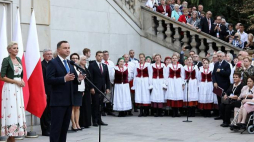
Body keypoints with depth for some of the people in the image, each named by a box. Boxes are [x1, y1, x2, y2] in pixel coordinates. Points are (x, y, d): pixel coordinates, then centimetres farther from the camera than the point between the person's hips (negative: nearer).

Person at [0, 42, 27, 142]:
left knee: (18, 111, 5)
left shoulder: (18, 60, 14)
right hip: (10, 88, -7)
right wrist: (16, 82, -13)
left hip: (18, 88, 7)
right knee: (11, 111, -7)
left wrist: (22, 82, 2)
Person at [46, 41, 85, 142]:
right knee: (56, 127, -6)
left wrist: (78, 79, -2)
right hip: (58, 101, -7)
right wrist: (64, 79, -26)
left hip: (68, 100, 7)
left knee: (65, 127, 10)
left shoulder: (70, 64, 17)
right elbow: (49, 79, -16)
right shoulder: (53, 63, -6)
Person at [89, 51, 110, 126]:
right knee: (95, 105, -3)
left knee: (100, 105, 6)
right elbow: (90, 77, -7)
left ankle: (99, 120, 11)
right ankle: (95, 121, 1)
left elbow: (107, 78, 15)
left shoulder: (105, 66, 16)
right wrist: (91, 88, -14)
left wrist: (107, 87, 7)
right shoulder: (92, 65, -2)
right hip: (95, 89, -5)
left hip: (102, 89, 5)